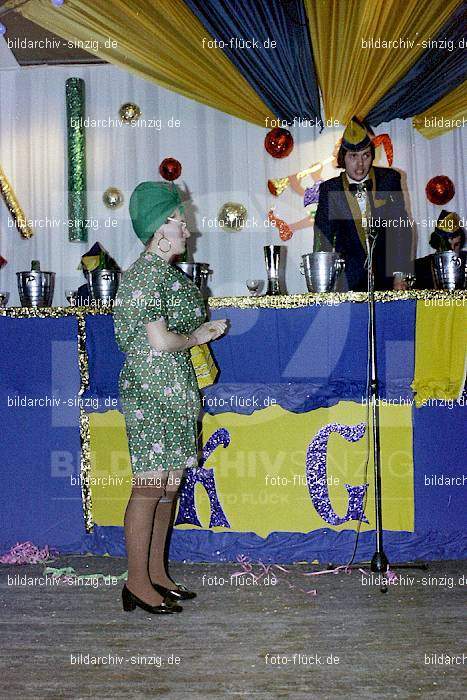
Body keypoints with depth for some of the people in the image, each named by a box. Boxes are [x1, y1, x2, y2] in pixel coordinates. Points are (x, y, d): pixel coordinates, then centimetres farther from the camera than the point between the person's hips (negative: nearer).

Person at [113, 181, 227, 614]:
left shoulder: (168, 273, 17)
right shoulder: (145, 274, -13)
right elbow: (160, 341, -18)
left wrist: (201, 332, 8)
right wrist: (195, 338, -4)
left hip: (175, 389, 10)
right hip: (152, 389, -10)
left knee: (169, 484, 12)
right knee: (150, 485, -6)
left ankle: (157, 574, 21)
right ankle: (138, 583, 2)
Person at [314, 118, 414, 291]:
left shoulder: (389, 179, 4)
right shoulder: (329, 189, 1)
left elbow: (402, 228, 3)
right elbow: (323, 240, 1)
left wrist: (401, 276, -5)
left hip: (387, 275, 1)